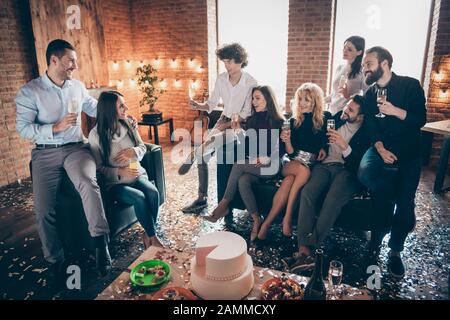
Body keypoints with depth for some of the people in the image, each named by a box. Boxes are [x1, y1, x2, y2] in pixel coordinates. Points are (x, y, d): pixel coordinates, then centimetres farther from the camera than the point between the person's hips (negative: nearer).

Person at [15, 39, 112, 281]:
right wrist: (56, 128, -17)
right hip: (46, 153, -1)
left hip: (75, 148, 1)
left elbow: (93, 108, 26)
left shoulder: (78, 86, 10)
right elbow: (23, 128, -7)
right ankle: (55, 260, 9)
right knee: (44, 210, -12)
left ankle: (101, 244, -27)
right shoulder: (30, 92, -3)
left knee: (88, 184, -33)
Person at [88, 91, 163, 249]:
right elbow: (98, 167, -8)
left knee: (153, 192, -27)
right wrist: (119, 172, -24)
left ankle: (148, 236, -9)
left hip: (137, 174, 4)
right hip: (115, 183, -4)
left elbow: (142, 147, 8)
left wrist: (133, 151, -15)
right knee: (139, 197, -31)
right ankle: (153, 237, -11)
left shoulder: (129, 124, 1)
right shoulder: (96, 135, -11)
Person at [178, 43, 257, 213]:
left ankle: (192, 156, 6)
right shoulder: (221, 79, 0)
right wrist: (198, 105, -17)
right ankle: (202, 198, 3)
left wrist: (226, 125, -22)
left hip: (240, 124, -5)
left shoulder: (250, 83, -15)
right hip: (224, 119, 6)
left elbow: (247, 113, -15)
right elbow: (212, 103, 3)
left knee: (206, 147, -30)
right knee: (204, 153, -7)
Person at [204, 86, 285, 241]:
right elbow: (246, 144, 13)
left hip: (271, 166, -4)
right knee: (242, 181, -30)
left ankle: (224, 205, -20)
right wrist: (253, 159, -6)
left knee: (239, 165, -29)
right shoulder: (251, 120, 15)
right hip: (252, 165, 4)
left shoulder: (279, 122, 1)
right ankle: (256, 220, -21)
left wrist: (267, 158, -17)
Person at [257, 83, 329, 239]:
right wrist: (287, 141, -15)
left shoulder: (324, 122, 5)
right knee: (303, 170, -36)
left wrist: (324, 149, -6)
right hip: (291, 162, 1)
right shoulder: (293, 121, 8)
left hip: (313, 165, 0)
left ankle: (267, 223, -25)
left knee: (289, 180, -33)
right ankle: (287, 218, -29)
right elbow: (291, 153, 4)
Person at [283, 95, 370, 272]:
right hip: (326, 164, 4)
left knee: (333, 198, -36)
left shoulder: (365, 133, 3)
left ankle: (309, 248, -31)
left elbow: (358, 164, -7)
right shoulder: (337, 118, 18)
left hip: (347, 170, -3)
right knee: (307, 192, -29)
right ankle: (304, 249, -35)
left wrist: (344, 146, -18)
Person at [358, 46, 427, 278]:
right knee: (365, 173, -30)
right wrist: (380, 149, -17)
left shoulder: (410, 85, -6)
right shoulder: (370, 94, 6)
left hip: (408, 152, -2)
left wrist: (396, 111, -27)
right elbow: (371, 127, -1)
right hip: (381, 149, 3)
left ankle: (395, 250, 15)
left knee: (405, 205, -7)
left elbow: (421, 119, -10)